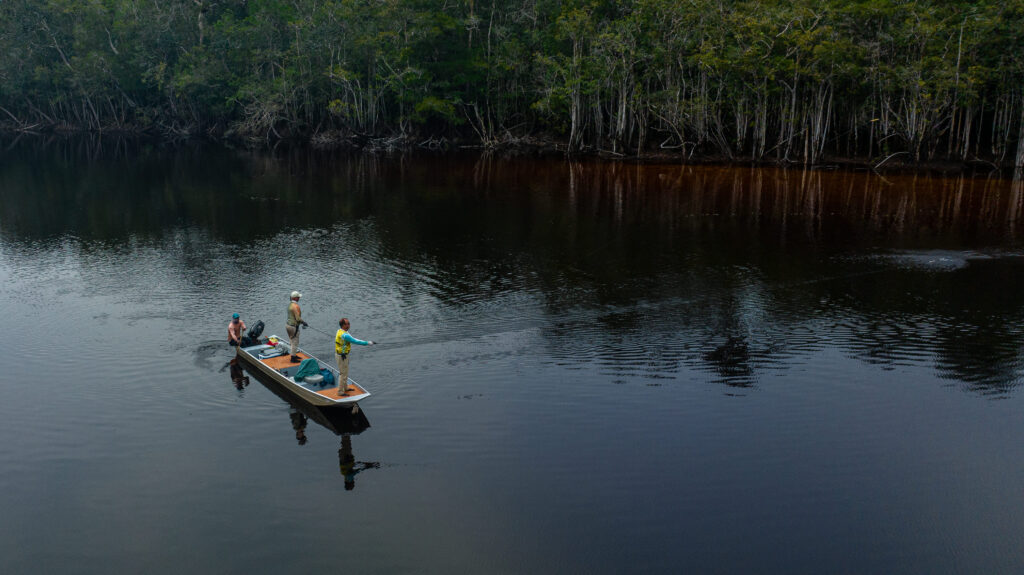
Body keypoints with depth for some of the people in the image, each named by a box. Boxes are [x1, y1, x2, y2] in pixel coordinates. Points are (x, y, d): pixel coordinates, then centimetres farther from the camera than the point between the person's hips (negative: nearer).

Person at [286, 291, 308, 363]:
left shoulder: (290, 305, 9)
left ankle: (294, 355, 34)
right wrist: (304, 323, -8)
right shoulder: (296, 306, -22)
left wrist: (301, 322, 22)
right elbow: (298, 318, -24)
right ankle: (293, 359, 9)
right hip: (293, 327, -10)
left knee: (292, 342, 22)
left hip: (288, 325, 10)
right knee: (295, 343, 2)